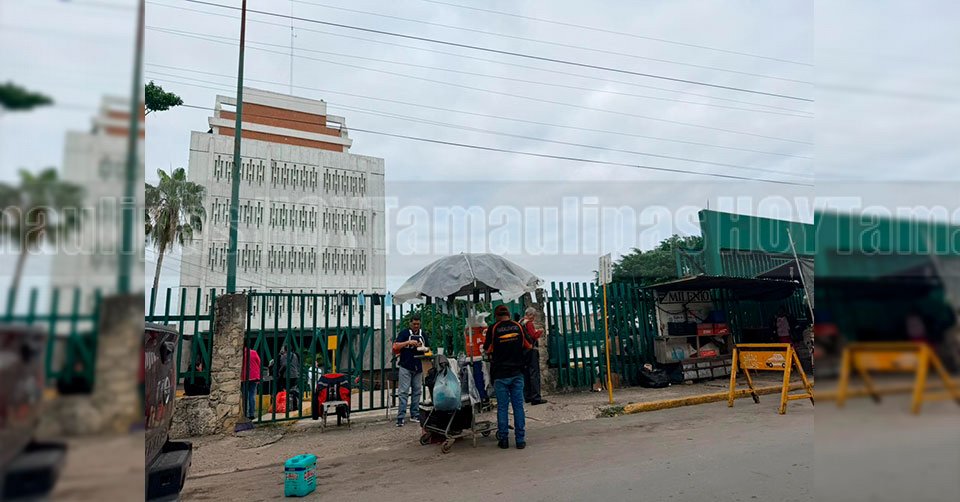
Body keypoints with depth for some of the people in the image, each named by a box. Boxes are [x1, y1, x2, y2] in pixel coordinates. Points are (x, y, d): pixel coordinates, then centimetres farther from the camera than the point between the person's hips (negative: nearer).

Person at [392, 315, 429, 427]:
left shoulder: (423, 334, 12)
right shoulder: (404, 333, -2)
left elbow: (428, 348, 16)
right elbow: (395, 347, -10)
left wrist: (422, 348, -6)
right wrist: (408, 342, -20)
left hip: (418, 368, 5)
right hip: (405, 367, -5)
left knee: (417, 391, 9)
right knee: (403, 392, -5)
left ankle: (415, 414, 19)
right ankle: (400, 417, -4)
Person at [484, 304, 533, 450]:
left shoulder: (493, 329, -5)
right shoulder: (518, 326, 2)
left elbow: (487, 349, 2)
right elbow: (529, 346, 11)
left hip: (500, 374, -2)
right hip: (517, 372, 2)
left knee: (502, 407, 6)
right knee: (518, 406, 5)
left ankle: (503, 439, 10)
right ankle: (520, 440, 6)